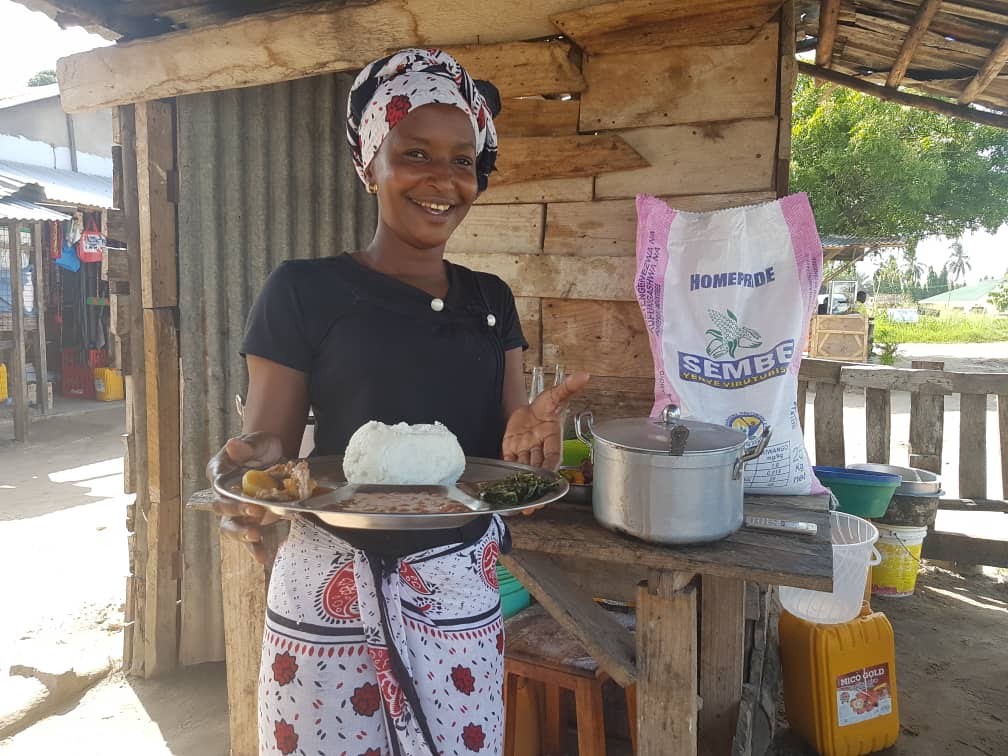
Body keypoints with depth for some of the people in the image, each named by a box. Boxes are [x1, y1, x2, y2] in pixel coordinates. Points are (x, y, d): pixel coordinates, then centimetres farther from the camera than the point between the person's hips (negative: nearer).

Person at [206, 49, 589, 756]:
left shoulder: (490, 300, 8)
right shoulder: (306, 291, -5)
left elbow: (506, 447, 7)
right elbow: (266, 441, -5)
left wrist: (528, 432, -15)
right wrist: (249, 465, -27)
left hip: (462, 591, 4)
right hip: (330, 589, -3)